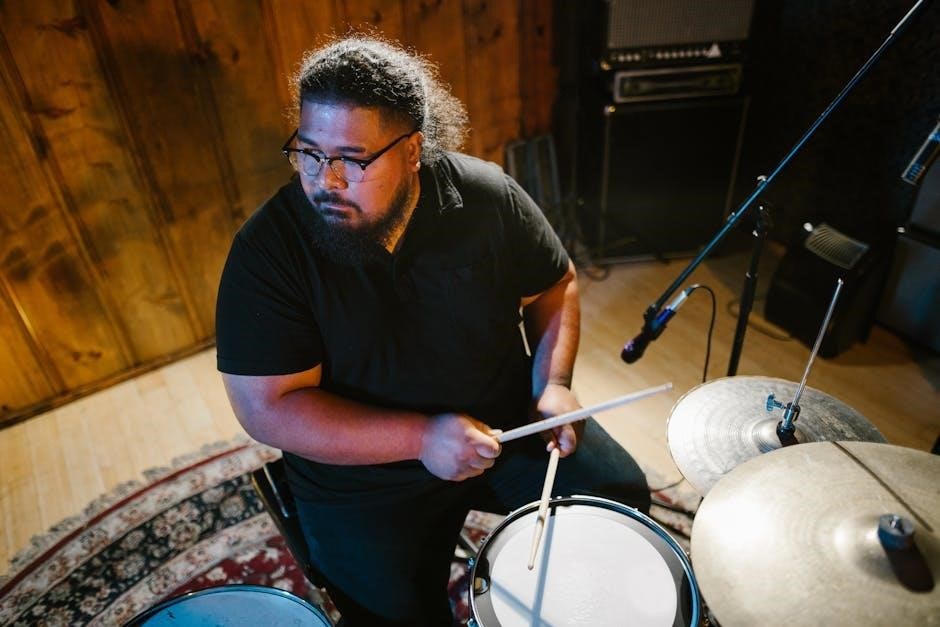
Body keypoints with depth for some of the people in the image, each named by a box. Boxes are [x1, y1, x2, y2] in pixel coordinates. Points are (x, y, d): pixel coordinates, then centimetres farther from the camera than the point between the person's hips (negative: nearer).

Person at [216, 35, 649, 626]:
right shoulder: (268, 249, -19)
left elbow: (555, 285, 2)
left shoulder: (488, 196, -13)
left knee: (621, 494, 2)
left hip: (509, 420, 3)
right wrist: (420, 438, -26)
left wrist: (553, 383, -13)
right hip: (365, 469, -1)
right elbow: (268, 407, -19)